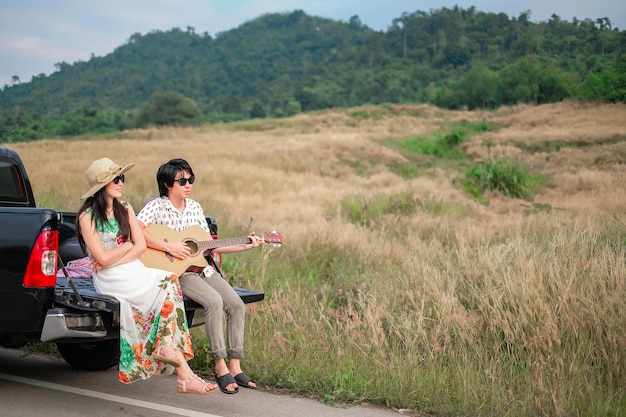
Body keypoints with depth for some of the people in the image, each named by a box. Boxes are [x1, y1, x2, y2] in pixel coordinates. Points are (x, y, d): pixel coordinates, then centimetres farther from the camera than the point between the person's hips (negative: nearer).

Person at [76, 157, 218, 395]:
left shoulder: (125, 210, 14)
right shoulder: (87, 217, -5)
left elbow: (141, 245, 4)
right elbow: (103, 259, -13)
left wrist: (115, 259, -10)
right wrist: (127, 245, 0)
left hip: (133, 270, 6)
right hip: (109, 279, -6)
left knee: (170, 282, -24)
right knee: (167, 287, -24)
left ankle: (165, 347, -21)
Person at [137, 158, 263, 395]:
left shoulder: (195, 208, 13)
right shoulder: (157, 207, -5)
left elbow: (211, 246, 15)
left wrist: (244, 246, 6)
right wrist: (169, 247, -24)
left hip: (202, 268, 7)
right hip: (176, 272, -6)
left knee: (236, 304, -12)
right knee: (214, 301, -29)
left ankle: (235, 367, -6)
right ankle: (220, 367, -21)